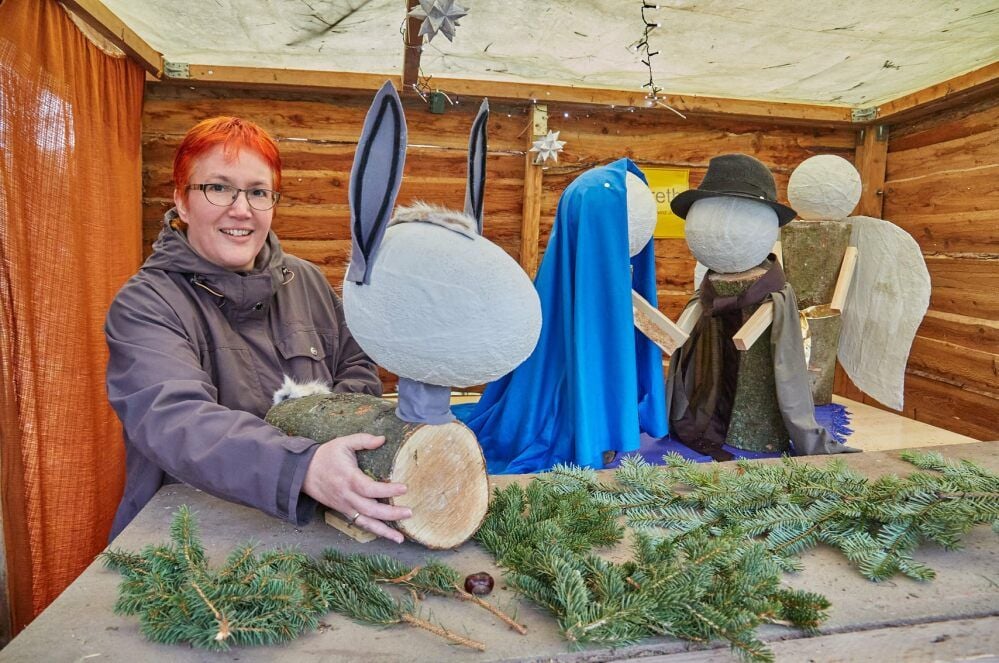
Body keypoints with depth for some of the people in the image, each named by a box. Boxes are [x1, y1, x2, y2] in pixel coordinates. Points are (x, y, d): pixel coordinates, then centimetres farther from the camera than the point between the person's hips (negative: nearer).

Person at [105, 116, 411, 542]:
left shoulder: (306, 282, 7)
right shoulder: (144, 305, -9)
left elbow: (356, 364, 15)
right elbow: (174, 421, -25)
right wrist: (303, 469, -41)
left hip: (307, 523, 3)